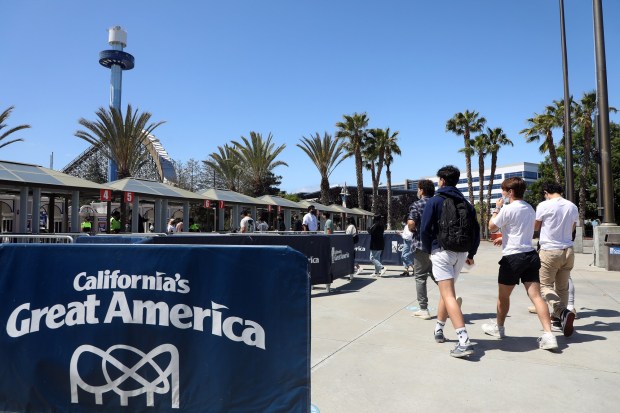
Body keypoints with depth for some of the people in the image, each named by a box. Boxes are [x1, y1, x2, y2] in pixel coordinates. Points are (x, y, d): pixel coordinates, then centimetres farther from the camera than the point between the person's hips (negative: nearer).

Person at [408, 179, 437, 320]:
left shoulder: (416, 205, -7)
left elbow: (411, 224, -19)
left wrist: (412, 230, 1)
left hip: (421, 245, -5)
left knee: (420, 278, 5)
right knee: (435, 274, 18)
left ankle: (423, 310, 6)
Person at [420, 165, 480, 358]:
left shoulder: (435, 201, -4)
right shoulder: (466, 203, 11)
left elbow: (425, 229, -9)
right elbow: (476, 231, 10)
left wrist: (428, 249, 6)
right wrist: (471, 254, 21)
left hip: (441, 252, -6)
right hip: (461, 254, 6)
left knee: (448, 294, -9)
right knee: (446, 290, 21)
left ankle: (464, 341, -20)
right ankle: (439, 330, 34)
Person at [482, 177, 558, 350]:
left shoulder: (508, 209, -12)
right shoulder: (530, 208, 14)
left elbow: (491, 226, -1)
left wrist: (496, 209, 10)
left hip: (513, 257, -7)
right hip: (530, 255, 7)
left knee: (503, 295, 11)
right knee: (536, 295, 0)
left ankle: (498, 327, 28)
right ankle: (548, 335, -9)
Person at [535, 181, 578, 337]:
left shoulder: (543, 206, -10)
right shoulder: (573, 207, 5)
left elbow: (535, 227, 3)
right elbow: (572, 228, 18)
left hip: (549, 251, -5)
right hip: (568, 251, 5)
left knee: (545, 285, 0)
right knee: (563, 287, 15)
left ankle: (563, 312, -21)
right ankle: (559, 318, 22)